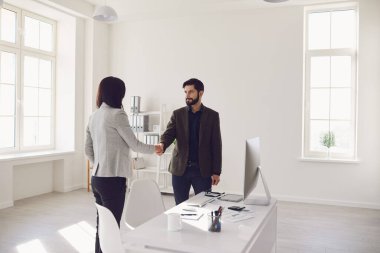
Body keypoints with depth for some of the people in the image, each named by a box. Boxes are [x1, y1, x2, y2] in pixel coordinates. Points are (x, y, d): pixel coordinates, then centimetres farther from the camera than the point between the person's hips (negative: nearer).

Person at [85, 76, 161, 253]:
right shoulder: (117, 114, -13)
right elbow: (134, 144, -7)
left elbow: (88, 150, 15)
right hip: (113, 179, -8)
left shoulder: (93, 117, 10)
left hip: (96, 178, 8)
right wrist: (154, 149, 10)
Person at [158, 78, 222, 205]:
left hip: (203, 169, -1)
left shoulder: (212, 115, 2)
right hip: (180, 168, 2)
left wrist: (216, 171, -4)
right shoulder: (177, 114, 6)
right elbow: (168, 133, -4)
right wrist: (162, 145, -29)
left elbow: (216, 145, 0)